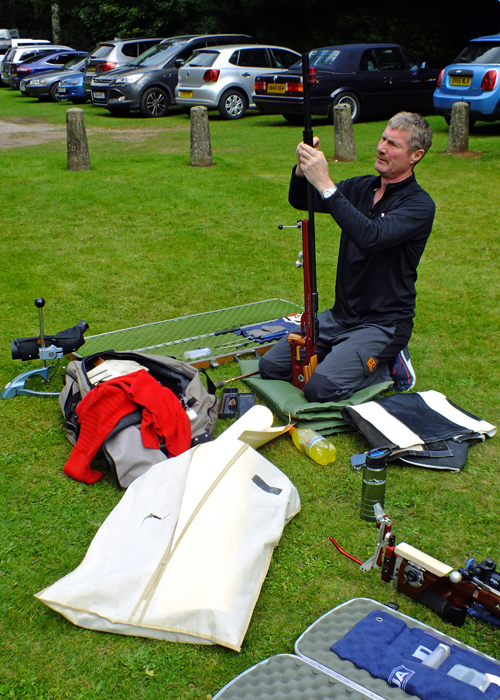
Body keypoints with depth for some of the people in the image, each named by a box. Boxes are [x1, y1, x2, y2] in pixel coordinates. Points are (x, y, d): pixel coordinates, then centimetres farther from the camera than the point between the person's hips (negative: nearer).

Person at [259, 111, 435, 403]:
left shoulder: (419, 204, -13)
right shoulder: (361, 187, 8)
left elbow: (371, 237, -31)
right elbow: (299, 201, 6)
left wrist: (326, 185, -34)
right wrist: (302, 170, -16)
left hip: (383, 323, -7)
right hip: (341, 315, 7)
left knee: (321, 387, -25)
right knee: (270, 366, -3)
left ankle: (388, 365, 2)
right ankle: (345, 356, 13)